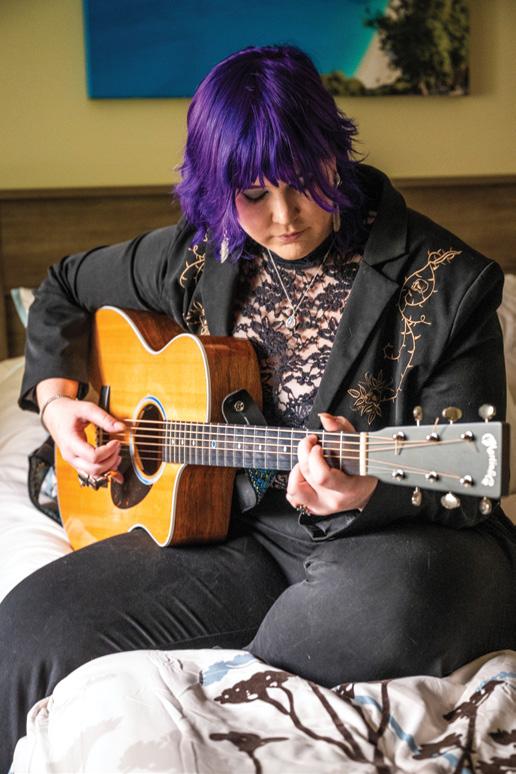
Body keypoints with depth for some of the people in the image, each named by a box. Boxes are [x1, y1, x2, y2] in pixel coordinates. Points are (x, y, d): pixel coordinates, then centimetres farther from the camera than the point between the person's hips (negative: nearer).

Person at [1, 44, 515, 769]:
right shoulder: (200, 257, 4)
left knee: (391, 601, -41)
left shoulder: (445, 284, -10)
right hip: (239, 531, 3)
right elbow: (65, 289, 21)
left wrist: (367, 491, -32)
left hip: (392, 535, -2)